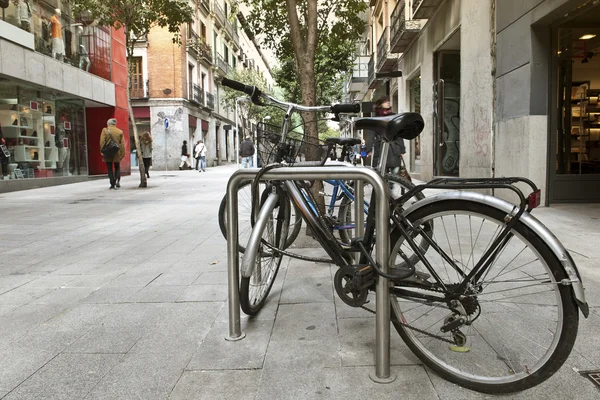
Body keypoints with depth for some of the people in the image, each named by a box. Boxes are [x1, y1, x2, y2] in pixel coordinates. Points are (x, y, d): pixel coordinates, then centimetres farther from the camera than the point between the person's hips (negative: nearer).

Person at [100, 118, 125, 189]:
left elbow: (102, 142, -8)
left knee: (110, 169, 5)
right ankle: (117, 180, -6)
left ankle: (112, 184, 2)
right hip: (117, 153, 2)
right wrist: (122, 153, 5)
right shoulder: (120, 132, 4)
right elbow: (122, 144, 2)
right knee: (117, 168, 14)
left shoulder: (105, 130, -1)